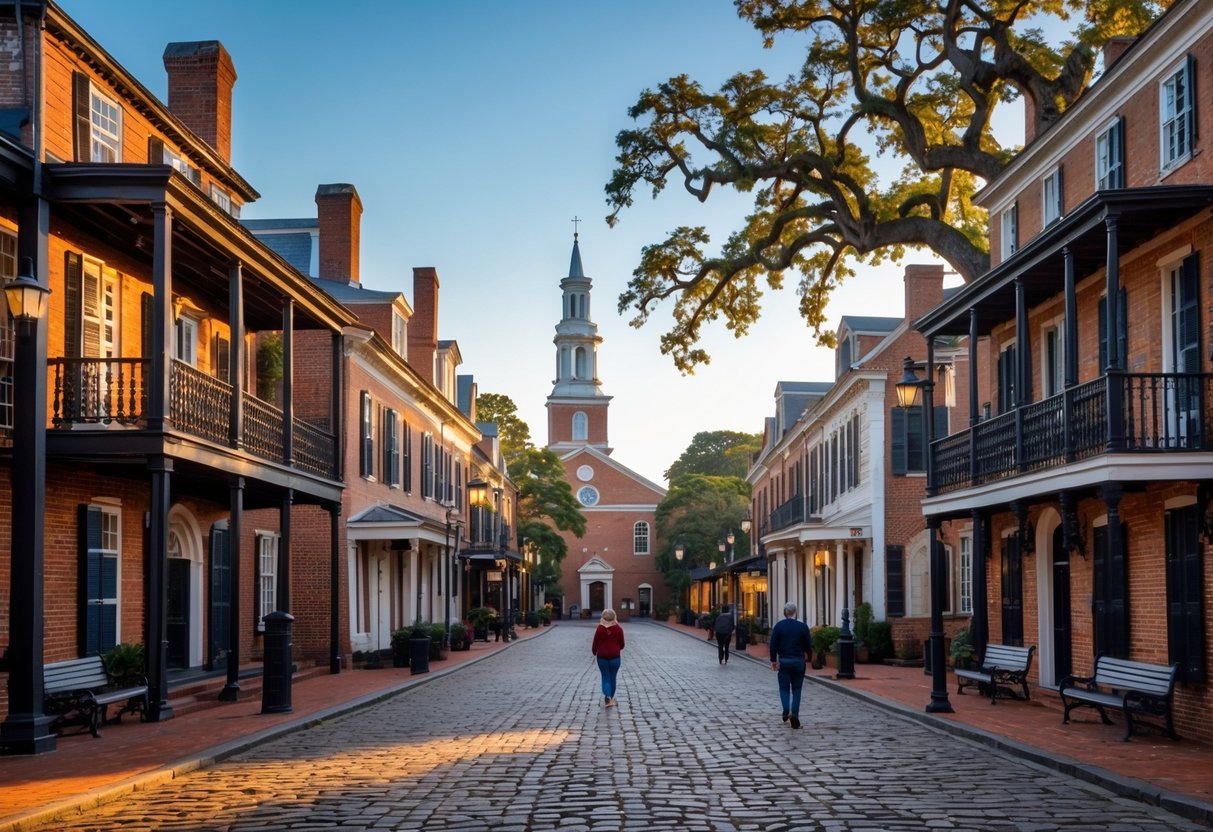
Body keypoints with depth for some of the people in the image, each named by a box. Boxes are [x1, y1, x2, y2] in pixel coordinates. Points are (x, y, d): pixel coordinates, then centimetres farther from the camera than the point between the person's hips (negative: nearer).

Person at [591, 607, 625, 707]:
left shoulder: (600, 629, -7)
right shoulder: (618, 629, -5)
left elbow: (595, 643, -1)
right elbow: (622, 644, 3)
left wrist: (594, 652, 19)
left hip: (602, 656, -1)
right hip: (615, 656, 1)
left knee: (605, 678, 5)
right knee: (612, 678, 14)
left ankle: (607, 696, -18)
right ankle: (611, 698, 26)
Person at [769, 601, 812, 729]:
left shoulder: (778, 626, -5)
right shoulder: (803, 626, -5)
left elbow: (773, 645, -5)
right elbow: (808, 645, 2)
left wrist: (773, 660, 4)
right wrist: (808, 655, 22)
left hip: (784, 661, 0)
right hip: (799, 661, 0)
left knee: (784, 688, 10)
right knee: (796, 689, 9)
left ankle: (786, 711, -8)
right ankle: (795, 713, -4)